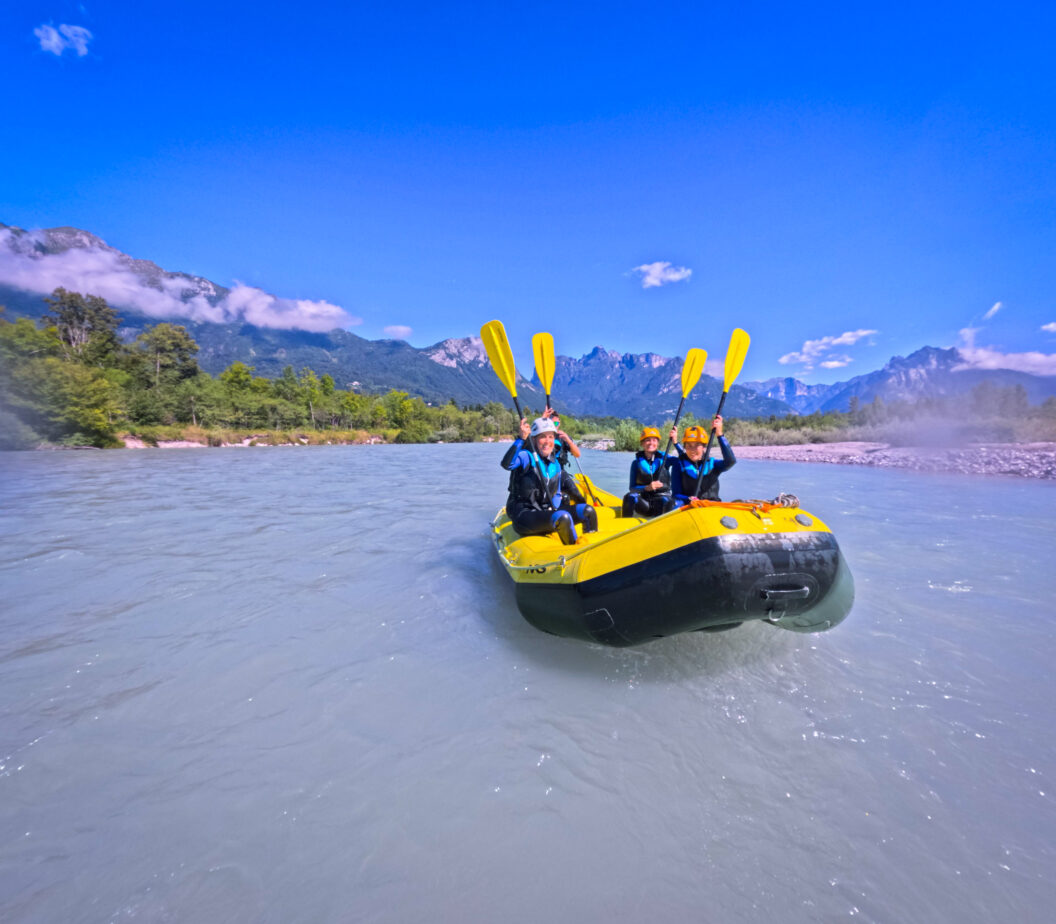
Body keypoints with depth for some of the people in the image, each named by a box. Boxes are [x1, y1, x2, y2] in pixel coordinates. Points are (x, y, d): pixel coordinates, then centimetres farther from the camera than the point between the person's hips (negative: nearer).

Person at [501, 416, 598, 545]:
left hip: (548, 512, 7)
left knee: (589, 511, -7)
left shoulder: (555, 464, 13)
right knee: (563, 517, -32)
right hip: (524, 515, -7)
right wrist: (521, 439, -36)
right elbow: (506, 464, -30)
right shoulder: (526, 456, -7)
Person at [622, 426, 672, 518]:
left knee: (664, 501, -36)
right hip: (644, 502, 0)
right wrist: (647, 488, -15)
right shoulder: (636, 463, 7)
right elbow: (632, 488, 3)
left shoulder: (664, 459, 9)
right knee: (630, 496, -31)